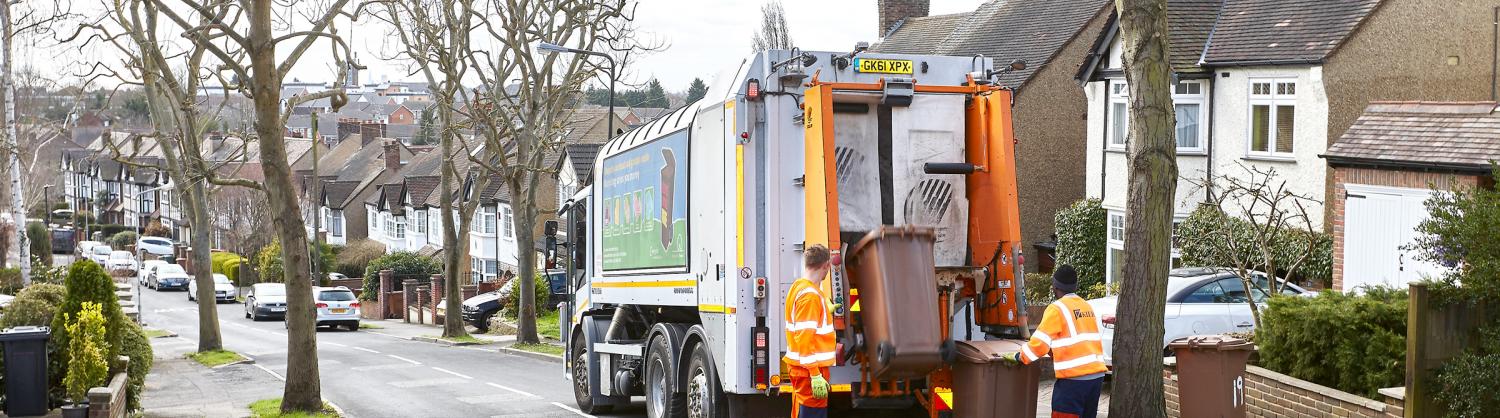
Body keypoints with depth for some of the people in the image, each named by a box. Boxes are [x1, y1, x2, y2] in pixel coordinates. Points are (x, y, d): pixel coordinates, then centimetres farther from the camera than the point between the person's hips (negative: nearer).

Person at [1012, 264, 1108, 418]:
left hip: (1073, 378, -7)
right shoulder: (1087, 306, 15)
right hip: (1097, 374, 7)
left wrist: (1022, 357, 9)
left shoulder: (1057, 309, -7)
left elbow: (1040, 342, -8)